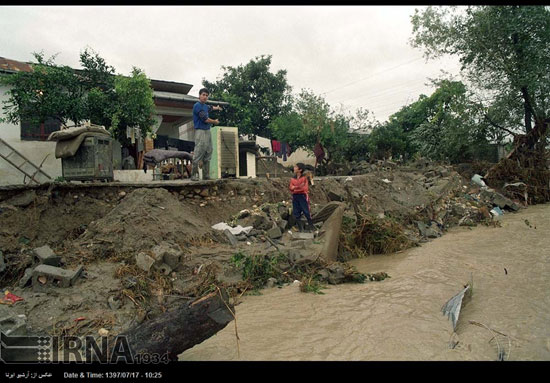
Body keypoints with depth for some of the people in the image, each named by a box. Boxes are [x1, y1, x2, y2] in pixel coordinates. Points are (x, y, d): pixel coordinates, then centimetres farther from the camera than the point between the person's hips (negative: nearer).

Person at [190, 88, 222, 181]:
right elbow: (205, 119, -16)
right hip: (200, 132, -9)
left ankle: (206, 175, 12)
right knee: (198, 154, -13)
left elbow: (210, 108, 43)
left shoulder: (205, 106, 17)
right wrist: (215, 122, 1)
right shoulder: (197, 105, -10)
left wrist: (217, 108, 63)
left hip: (207, 131, 9)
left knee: (208, 155, 8)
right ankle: (194, 175, -12)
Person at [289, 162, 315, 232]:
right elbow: (291, 188, -1)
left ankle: (311, 226, 5)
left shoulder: (304, 178, -2)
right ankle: (301, 229, 14)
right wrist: (300, 186, -16)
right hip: (295, 197, 5)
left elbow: (305, 188, -11)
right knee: (296, 213, 5)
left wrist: (295, 188, -13)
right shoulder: (293, 179, 10)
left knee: (306, 212, -6)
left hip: (302, 196, -5)